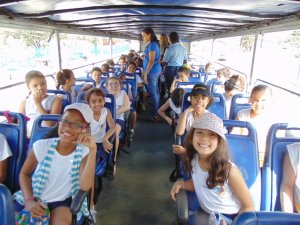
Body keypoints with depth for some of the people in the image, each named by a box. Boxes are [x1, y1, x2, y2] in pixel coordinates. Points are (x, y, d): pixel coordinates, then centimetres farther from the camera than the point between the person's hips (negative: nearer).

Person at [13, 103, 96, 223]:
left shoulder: (83, 152, -14)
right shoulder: (41, 146, -13)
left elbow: (85, 186, -26)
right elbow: (24, 173, 3)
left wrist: (93, 150, -33)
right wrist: (28, 200, -13)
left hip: (60, 202, -1)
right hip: (33, 199, 2)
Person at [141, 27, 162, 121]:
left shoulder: (152, 45, -16)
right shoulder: (154, 43, 13)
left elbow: (151, 61, -21)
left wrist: (145, 74, -19)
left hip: (152, 71, -10)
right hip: (156, 70, 10)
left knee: (152, 93, -4)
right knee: (155, 92, 15)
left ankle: (155, 115, 4)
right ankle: (157, 112, 25)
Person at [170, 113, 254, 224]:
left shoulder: (229, 169, -26)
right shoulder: (193, 159, -11)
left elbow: (248, 207, -14)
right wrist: (181, 183, -8)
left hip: (230, 217, -4)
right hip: (206, 213, 5)